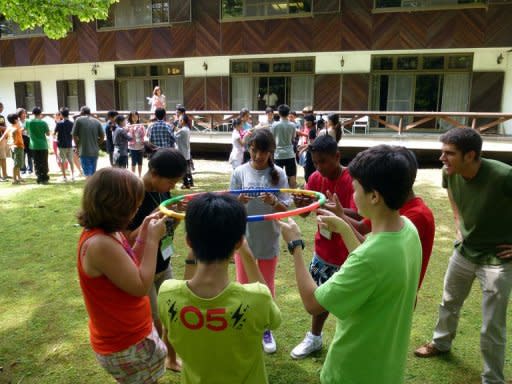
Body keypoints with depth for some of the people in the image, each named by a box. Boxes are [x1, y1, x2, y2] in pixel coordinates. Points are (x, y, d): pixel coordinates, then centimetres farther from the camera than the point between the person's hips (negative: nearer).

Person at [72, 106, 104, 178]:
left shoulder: (79, 120, -2)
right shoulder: (96, 121, 9)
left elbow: (74, 135, -3)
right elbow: (102, 136, 7)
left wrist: (78, 146, 10)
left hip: (84, 151, -4)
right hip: (95, 152, 4)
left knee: (88, 174, -5)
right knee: (93, 173, 14)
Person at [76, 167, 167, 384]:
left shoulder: (105, 234, -2)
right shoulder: (100, 244, -31)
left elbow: (131, 269, 8)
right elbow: (140, 287, -26)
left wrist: (144, 235, -2)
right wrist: (153, 240, -22)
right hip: (124, 345, -9)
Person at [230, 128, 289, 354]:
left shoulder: (278, 174, -6)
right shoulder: (240, 172, -5)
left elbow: (285, 208, -6)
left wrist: (273, 202, -26)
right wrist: (239, 201, -26)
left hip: (269, 239, 0)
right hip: (244, 237, 0)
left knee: (267, 287, 15)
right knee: (243, 285, 13)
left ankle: (266, 329, 34)